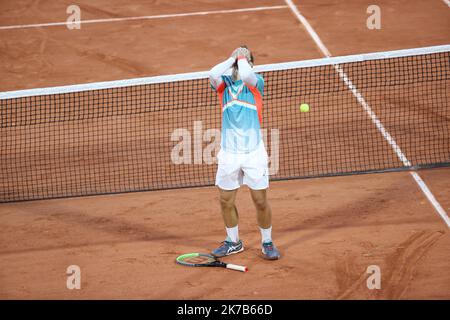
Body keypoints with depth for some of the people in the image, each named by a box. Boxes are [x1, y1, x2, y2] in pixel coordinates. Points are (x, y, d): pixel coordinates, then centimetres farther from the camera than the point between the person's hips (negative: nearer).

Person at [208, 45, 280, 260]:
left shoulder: (256, 81, 2)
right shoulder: (223, 83, 8)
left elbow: (246, 75, -22)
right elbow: (212, 74, -16)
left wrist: (242, 58, -5)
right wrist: (232, 58, -4)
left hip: (254, 152, -3)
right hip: (228, 152, 3)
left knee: (260, 200, 1)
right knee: (226, 200, 8)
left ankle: (267, 242, 19)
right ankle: (233, 242, 27)